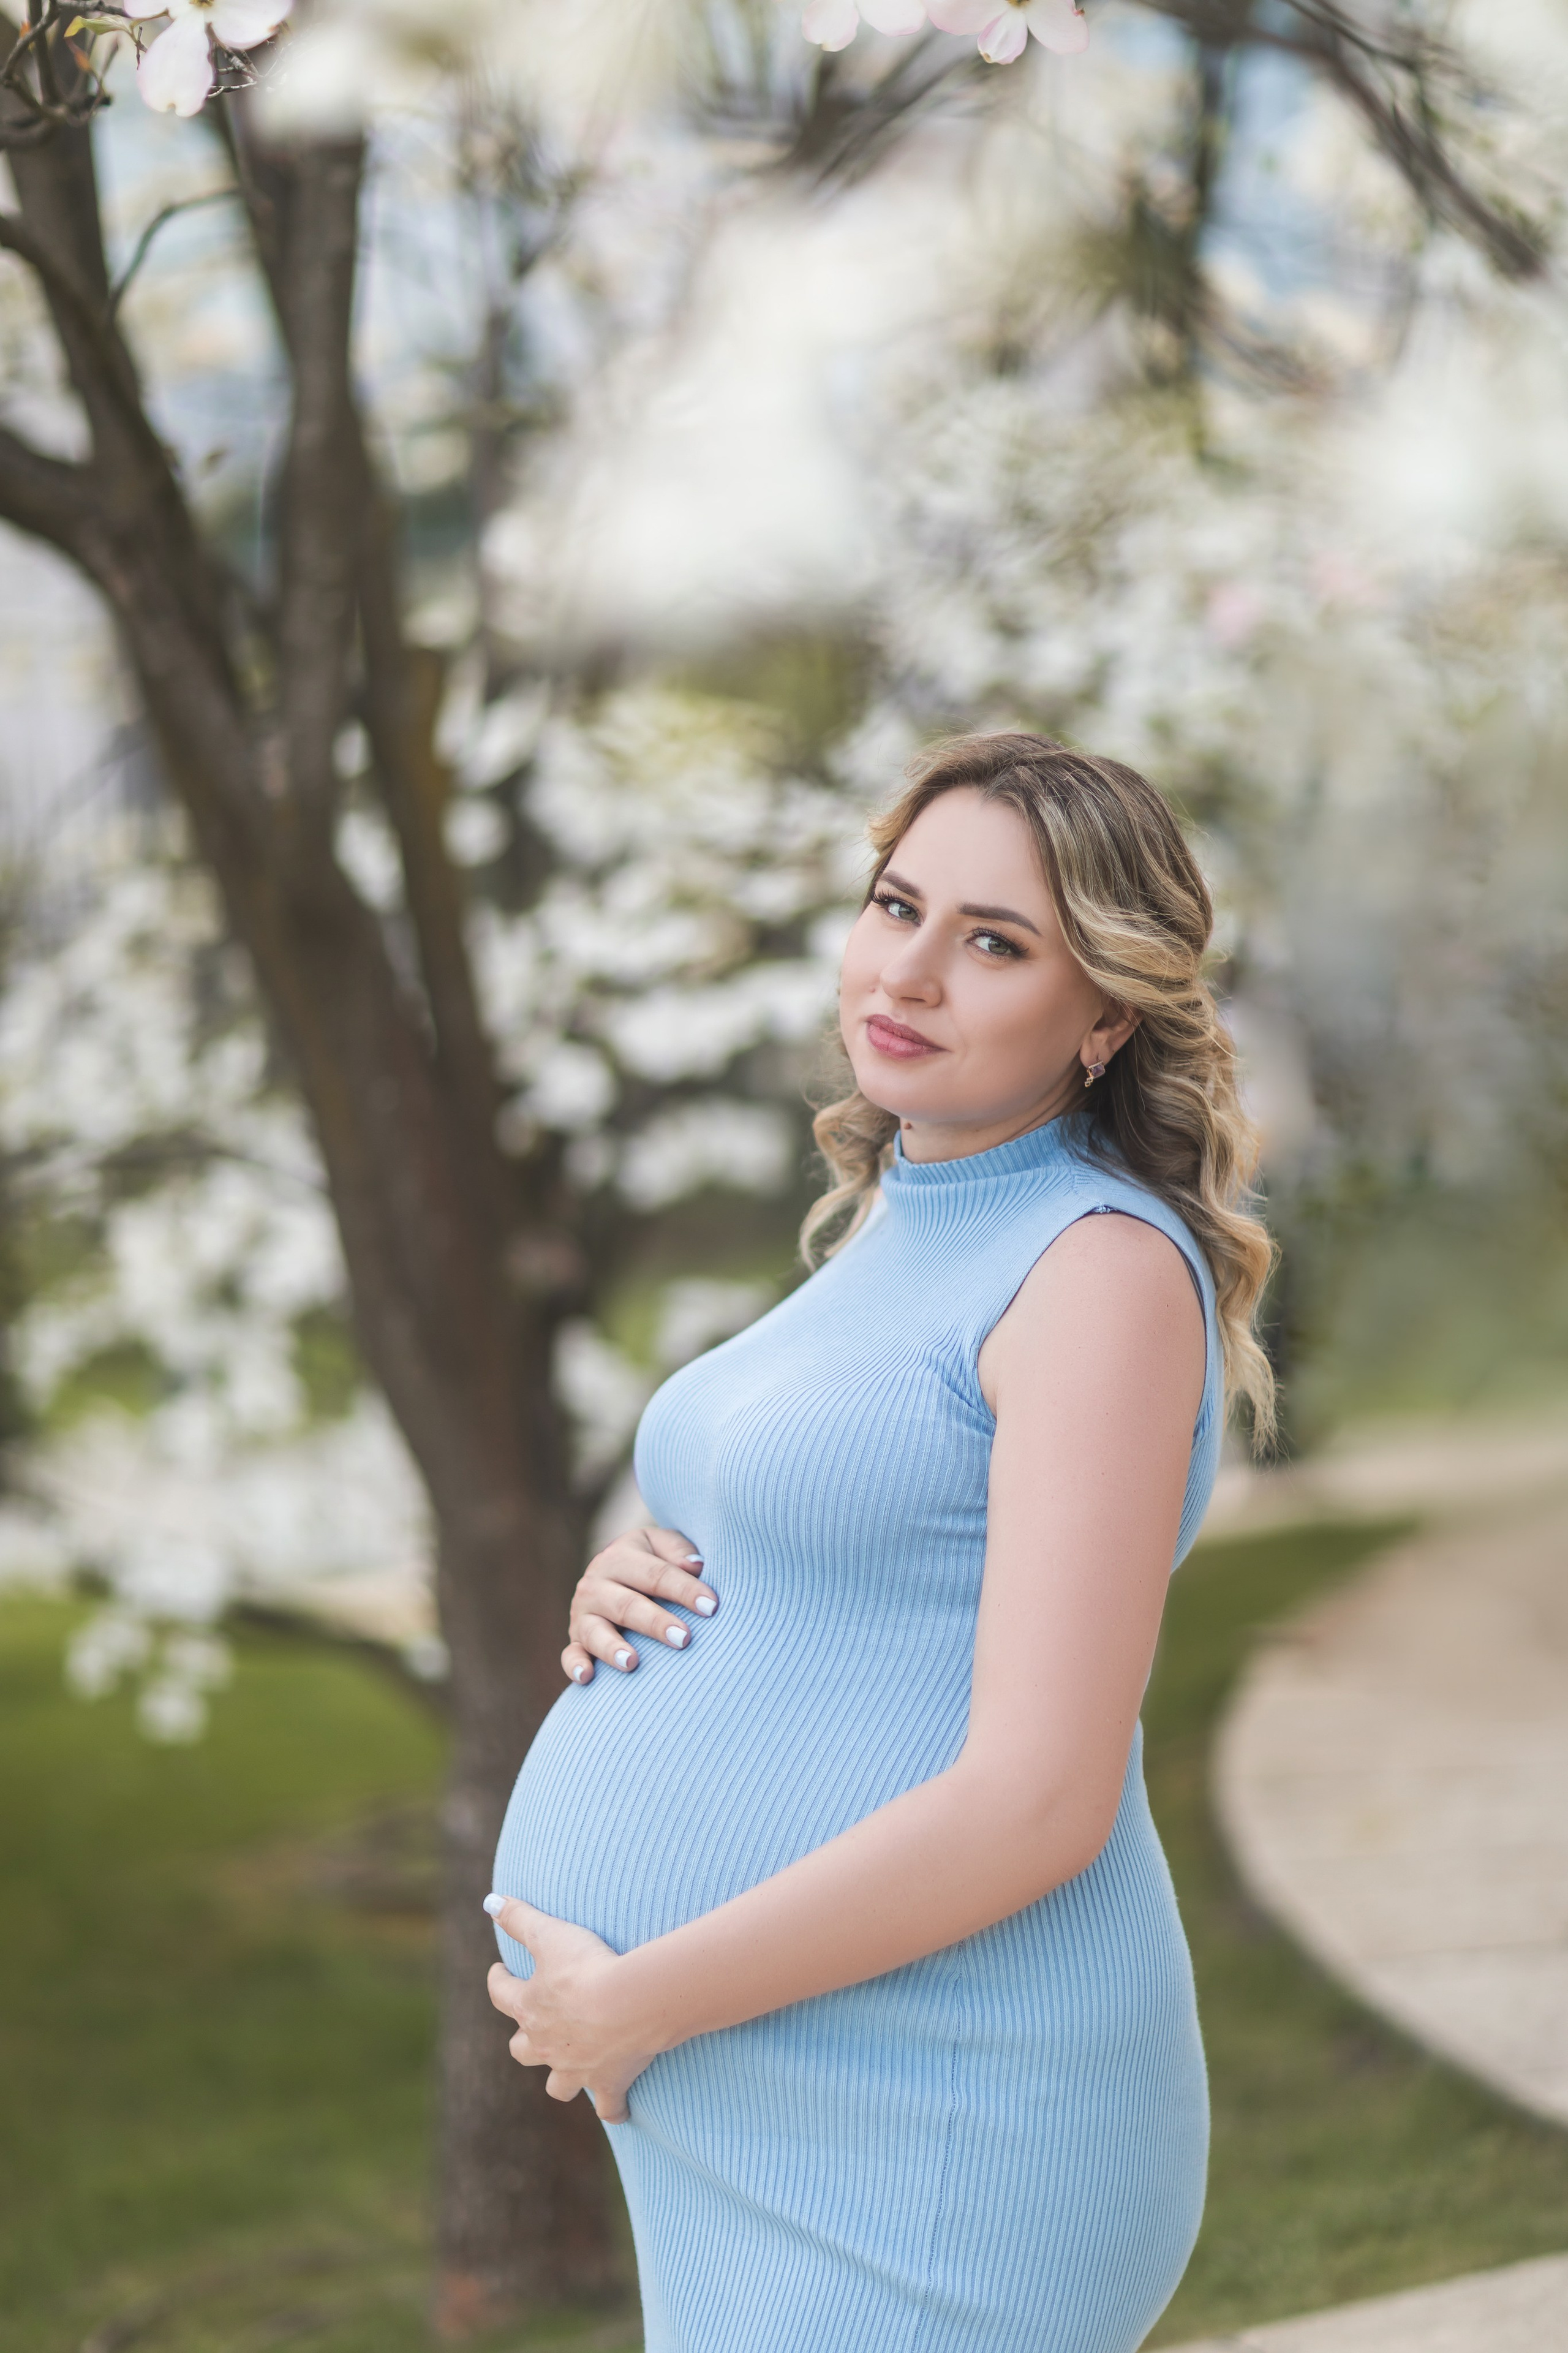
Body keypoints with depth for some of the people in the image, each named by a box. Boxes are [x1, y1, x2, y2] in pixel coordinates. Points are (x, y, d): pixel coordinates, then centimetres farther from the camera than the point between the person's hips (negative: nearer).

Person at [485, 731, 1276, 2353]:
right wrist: (621, 1594, 0)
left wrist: (631, 2003, -15)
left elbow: (1040, 1802, -22)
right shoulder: (904, 1241, 13)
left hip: (923, 2155, -9)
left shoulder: (1108, 1264, -15)